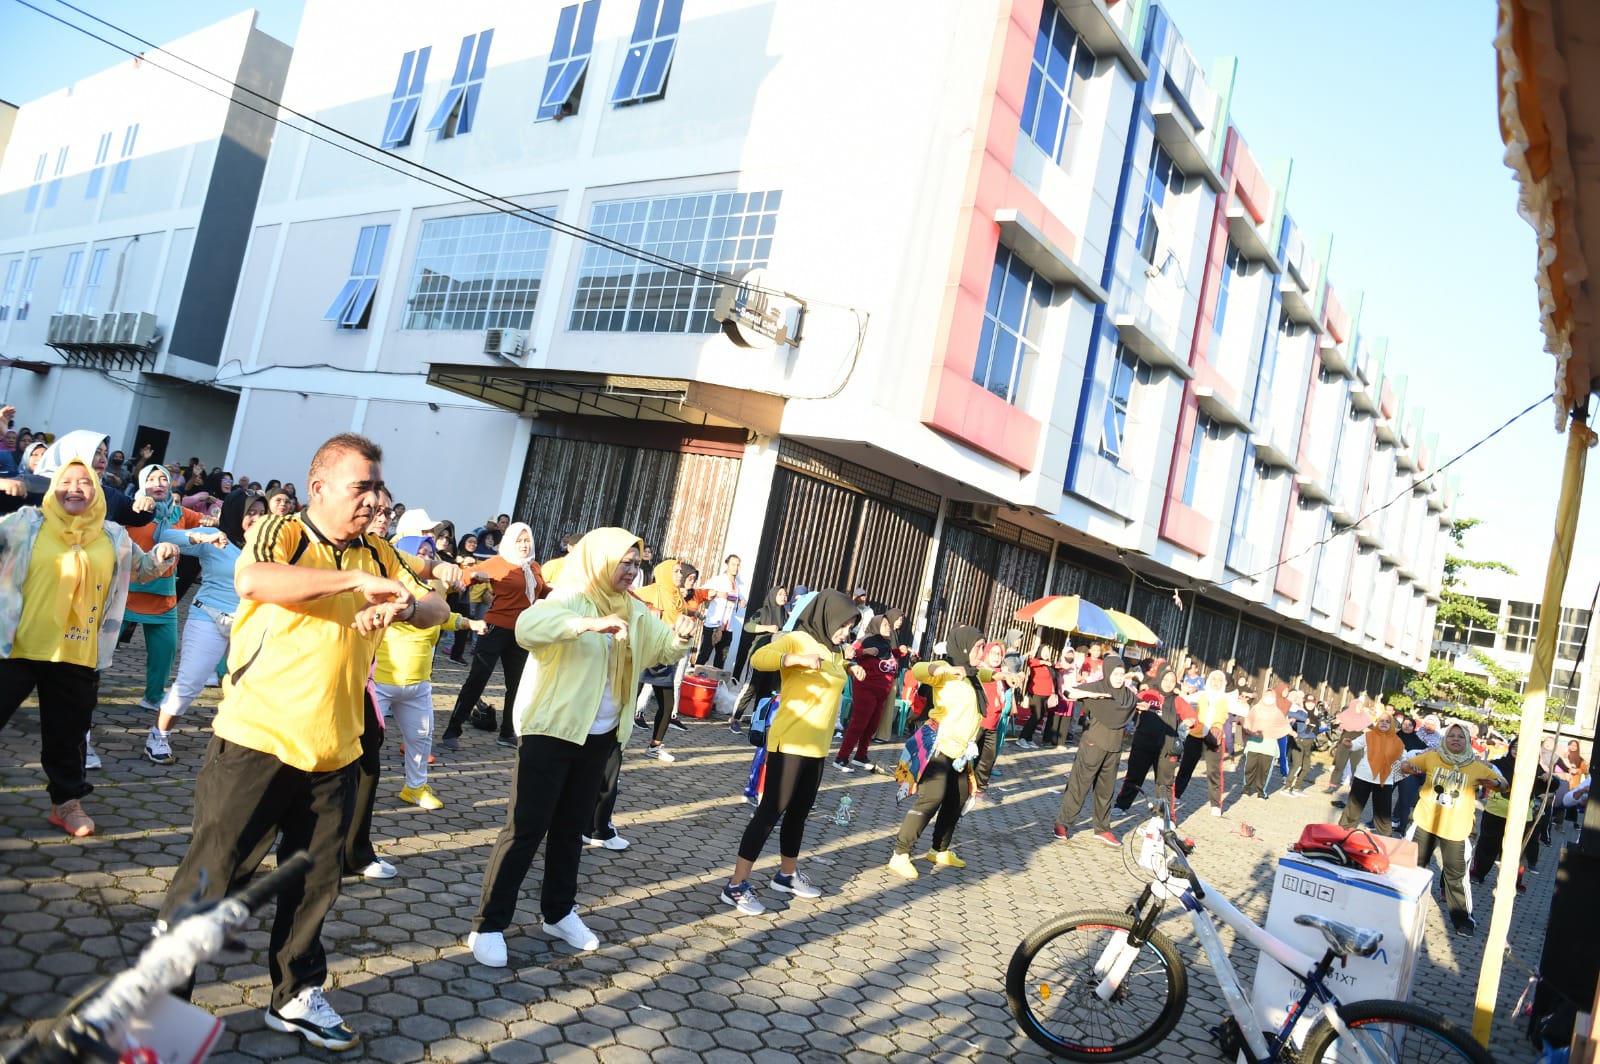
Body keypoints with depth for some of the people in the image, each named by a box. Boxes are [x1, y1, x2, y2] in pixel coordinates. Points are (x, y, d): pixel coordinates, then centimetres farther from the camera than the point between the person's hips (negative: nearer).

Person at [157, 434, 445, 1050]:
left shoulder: (379, 556, 9)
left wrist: (402, 606, -18)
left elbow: (435, 608, 5)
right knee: (212, 877, 6)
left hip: (333, 753, 5)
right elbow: (252, 579, -30)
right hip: (256, 742, -5)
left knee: (314, 883, 15)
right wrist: (355, 579, -32)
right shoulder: (281, 533, -8)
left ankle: (297, 997, 31)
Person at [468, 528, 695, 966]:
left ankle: (559, 913, 31)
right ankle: (488, 926, 7)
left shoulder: (634, 611, 8)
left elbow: (663, 647, 9)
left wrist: (680, 638, -15)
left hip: (599, 735, 7)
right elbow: (528, 626, -35)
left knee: (571, 828, 17)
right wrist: (590, 624, -48)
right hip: (550, 730, -7)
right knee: (525, 829, -3)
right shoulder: (567, 600, -16)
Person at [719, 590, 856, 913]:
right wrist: (799, 659, -43)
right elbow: (759, 658, -31)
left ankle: (787, 875, 35)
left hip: (817, 748, 8)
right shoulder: (797, 640, -12)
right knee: (771, 810, -6)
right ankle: (736, 885, 0)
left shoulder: (835, 652, 13)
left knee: (799, 812, 19)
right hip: (790, 744, -8)